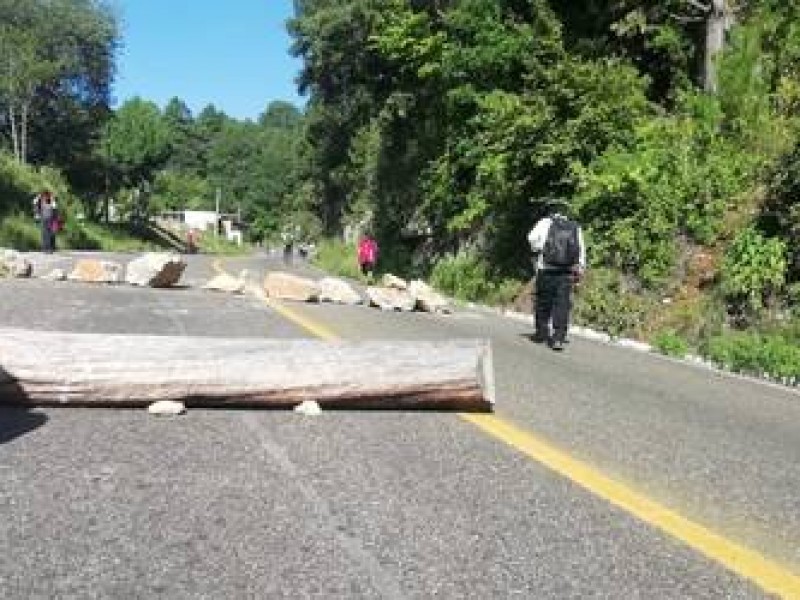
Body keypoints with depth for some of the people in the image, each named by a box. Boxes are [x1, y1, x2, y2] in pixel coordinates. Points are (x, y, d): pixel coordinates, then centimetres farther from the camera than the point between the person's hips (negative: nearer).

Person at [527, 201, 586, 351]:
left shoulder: (546, 222, 3)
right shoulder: (575, 227, 13)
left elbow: (533, 237, -11)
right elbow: (581, 250, 10)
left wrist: (537, 251, 5)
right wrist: (580, 270, 13)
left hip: (547, 270, -2)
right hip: (567, 273, 2)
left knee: (543, 302, 13)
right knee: (562, 305, 0)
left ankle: (542, 332, 24)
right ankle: (558, 338, -7)